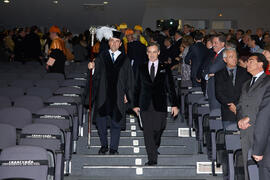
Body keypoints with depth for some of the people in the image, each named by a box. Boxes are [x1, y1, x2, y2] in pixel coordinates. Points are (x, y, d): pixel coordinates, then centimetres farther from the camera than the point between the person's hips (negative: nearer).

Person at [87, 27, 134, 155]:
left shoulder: (124, 59, 6)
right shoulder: (101, 56, 7)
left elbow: (128, 77, 5)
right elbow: (96, 73, 1)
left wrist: (126, 94, -1)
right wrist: (92, 67, -21)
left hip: (118, 95, 0)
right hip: (102, 94, 1)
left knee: (116, 122, 5)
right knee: (100, 120, 5)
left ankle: (113, 148, 16)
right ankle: (104, 145, 23)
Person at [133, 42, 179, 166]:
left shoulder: (165, 69, 8)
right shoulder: (141, 69, 11)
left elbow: (170, 88, 7)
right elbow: (137, 88, 11)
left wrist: (174, 105, 1)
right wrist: (135, 104, 6)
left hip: (160, 105, 0)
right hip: (145, 105, 1)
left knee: (158, 130, 4)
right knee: (148, 132, -4)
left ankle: (155, 149, 34)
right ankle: (152, 159, -1)